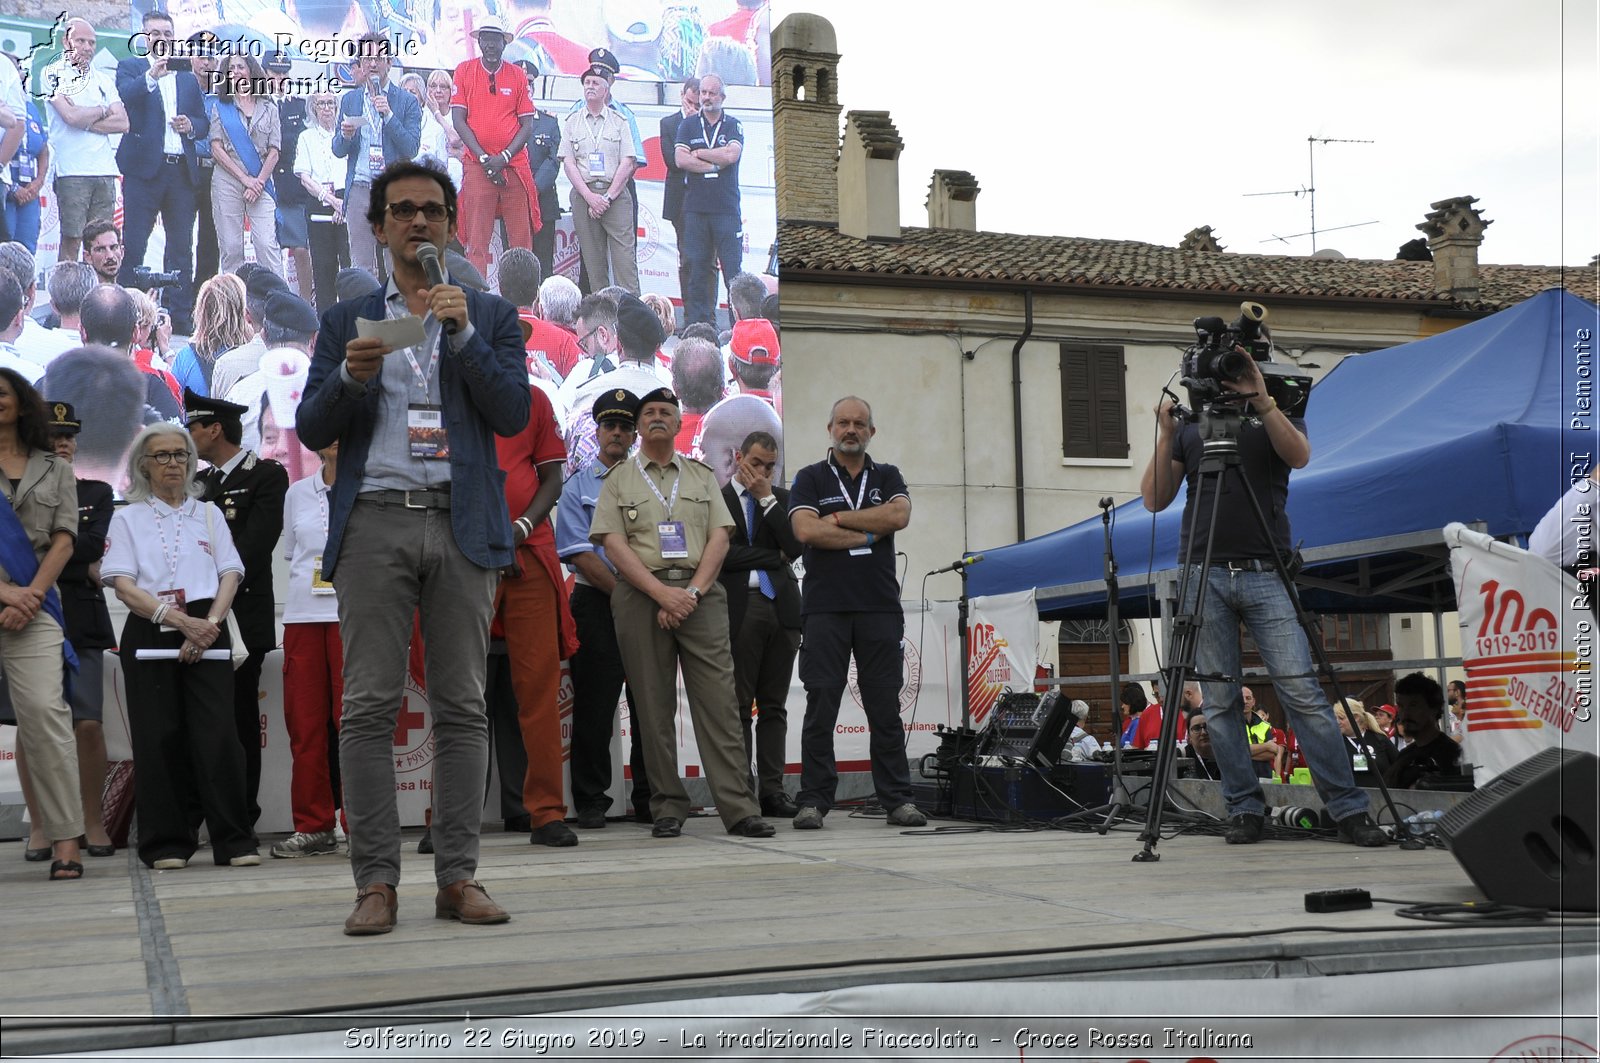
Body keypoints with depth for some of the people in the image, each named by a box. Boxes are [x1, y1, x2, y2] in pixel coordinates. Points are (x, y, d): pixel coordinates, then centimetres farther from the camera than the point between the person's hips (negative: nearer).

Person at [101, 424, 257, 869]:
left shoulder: (209, 513, 17)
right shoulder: (127, 519, 11)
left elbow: (230, 574, 8)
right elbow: (123, 585, -2)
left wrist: (210, 624, -10)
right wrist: (177, 619, -14)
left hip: (207, 635, 1)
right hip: (148, 636, 0)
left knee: (218, 735, -9)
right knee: (158, 738, -2)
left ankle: (234, 841, -7)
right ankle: (166, 844, 6)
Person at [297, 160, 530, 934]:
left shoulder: (490, 316, 15)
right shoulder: (347, 323, 16)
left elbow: (514, 414, 2)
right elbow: (311, 430, 9)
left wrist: (463, 334, -8)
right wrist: (351, 377, -9)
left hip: (462, 522, 0)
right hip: (375, 520, 0)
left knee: (461, 705, 0)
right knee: (369, 705, -5)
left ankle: (458, 877, 5)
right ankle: (375, 882, -2)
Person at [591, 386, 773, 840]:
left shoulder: (701, 476, 18)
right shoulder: (619, 479, 11)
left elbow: (719, 537, 8)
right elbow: (613, 544, 0)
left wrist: (693, 591, -7)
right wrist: (662, 593, -12)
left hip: (699, 593, 1)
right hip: (642, 595, -1)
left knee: (719, 701, -6)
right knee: (654, 705, 0)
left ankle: (739, 808, -9)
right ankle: (668, 808, 6)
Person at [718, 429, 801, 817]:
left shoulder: (780, 499, 16)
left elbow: (794, 548, 1)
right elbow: (720, 555, -9)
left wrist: (767, 498, -2)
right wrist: (773, 556, -2)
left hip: (781, 608, 4)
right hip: (739, 609, -4)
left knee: (774, 706, 5)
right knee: (739, 707, -2)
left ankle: (772, 789, 7)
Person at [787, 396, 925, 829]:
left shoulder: (887, 477, 14)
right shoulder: (810, 479, 8)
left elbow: (899, 516, -6)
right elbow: (806, 530, -9)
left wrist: (839, 519, -5)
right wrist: (868, 535, -5)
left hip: (880, 609, 2)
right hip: (825, 609, -2)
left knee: (886, 708, 3)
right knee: (820, 708, -2)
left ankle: (898, 800, 8)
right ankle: (813, 801, 3)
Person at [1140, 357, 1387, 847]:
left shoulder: (1278, 417, 13)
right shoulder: (1189, 427, 15)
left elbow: (1299, 455, -9)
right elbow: (1154, 499, 8)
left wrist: (1261, 399, -17)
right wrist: (1166, 435, -3)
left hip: (1266, 573, -2)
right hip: (1205, 575, 2)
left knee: (1302, 692, -9)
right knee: (1220, 701, 0)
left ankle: (1349, 808, -6)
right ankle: (1245, 809, 7)